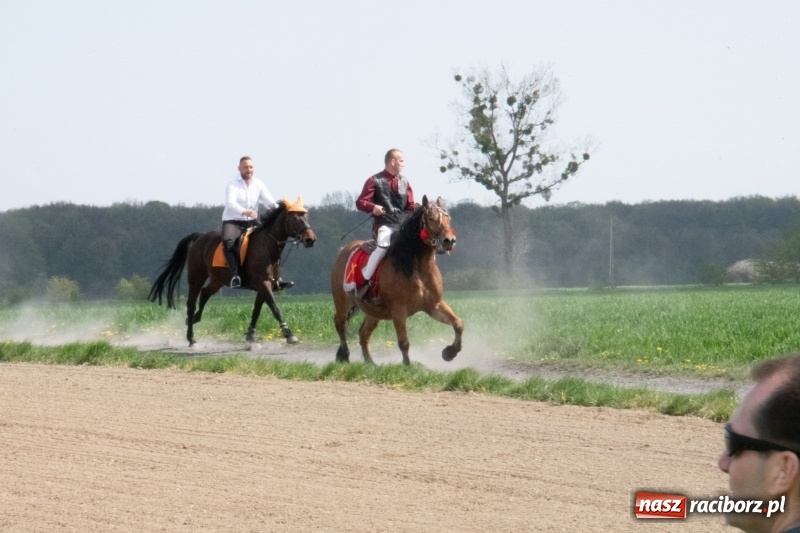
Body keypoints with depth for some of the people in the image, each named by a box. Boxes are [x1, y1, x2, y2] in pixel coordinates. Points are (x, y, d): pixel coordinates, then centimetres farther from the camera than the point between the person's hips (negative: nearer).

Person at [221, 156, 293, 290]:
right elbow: (230, 203, -23)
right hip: (232, 222, -5)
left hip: (252, 222, 5)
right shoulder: (232, 184, -7)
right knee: (228, 240, -36)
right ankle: (235, 275, -38)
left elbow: (269, 201, -3)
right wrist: (244, 212, -43)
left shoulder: (259, 184, 7)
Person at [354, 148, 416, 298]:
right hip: (384, 224, -5)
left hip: (403, 224, 6)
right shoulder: (375, 181, 2)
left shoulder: (404, 182, 17)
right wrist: (373, 207, -24)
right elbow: (360, 202, -3)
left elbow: (411, 206, 17)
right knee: (384, 245, -34)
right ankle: (365, 280, -25)